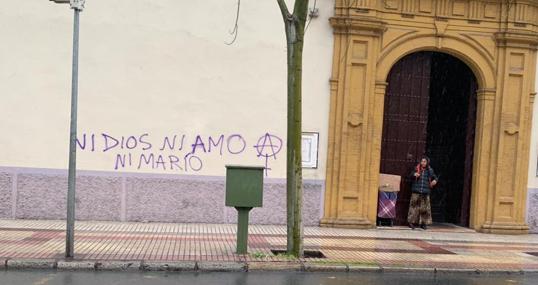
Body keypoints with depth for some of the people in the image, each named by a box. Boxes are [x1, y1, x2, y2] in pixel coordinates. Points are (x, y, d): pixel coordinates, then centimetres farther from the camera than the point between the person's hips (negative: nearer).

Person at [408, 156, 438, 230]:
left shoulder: (429, 170, 7)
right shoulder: (417, 169, 3)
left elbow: (435, 177, 17)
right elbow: (411, 176, 7)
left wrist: (435, 180, -5)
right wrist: (414, 175, -15)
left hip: (425, 192, 2)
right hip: (416, 191, -2)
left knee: (425, 207, 3)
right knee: (414, 206, -3)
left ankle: (423, 223, 13)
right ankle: (412, 222, 5)